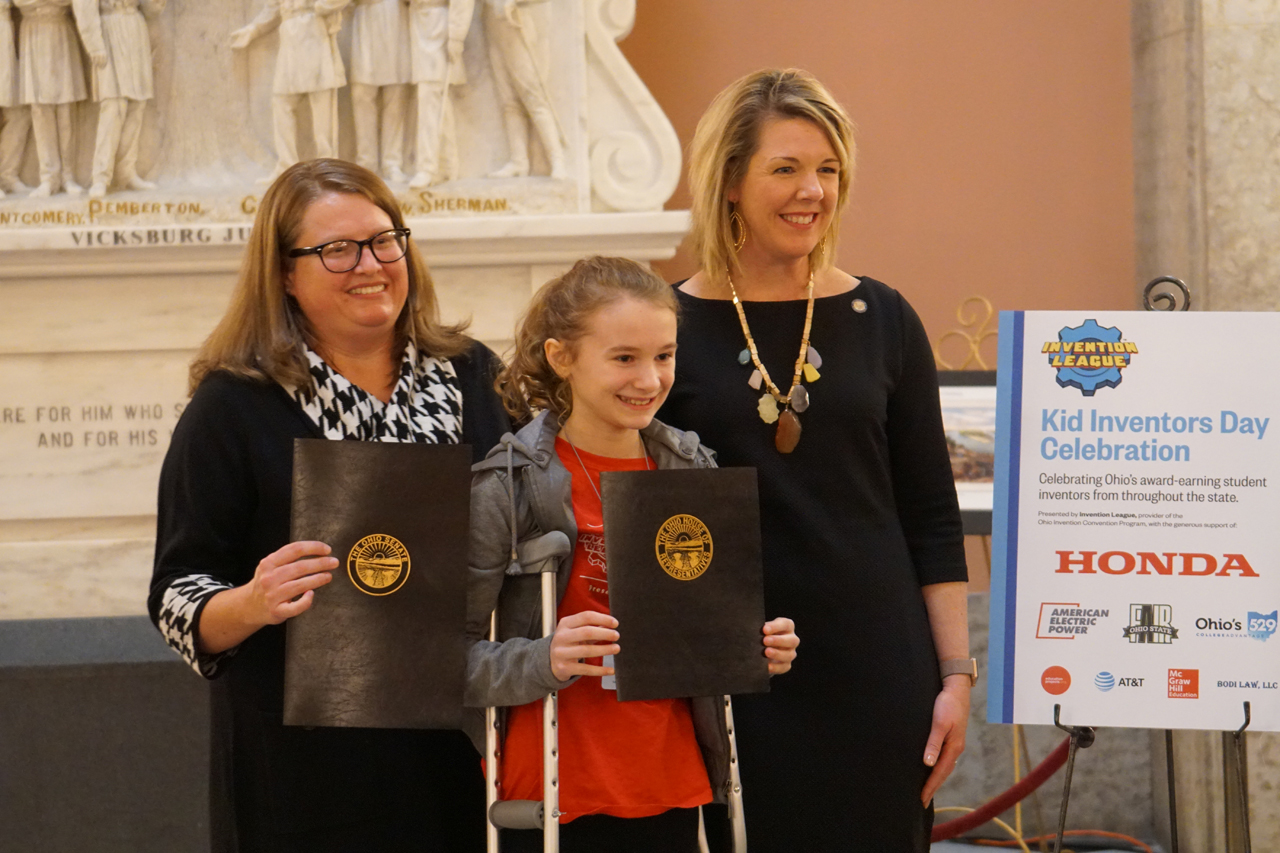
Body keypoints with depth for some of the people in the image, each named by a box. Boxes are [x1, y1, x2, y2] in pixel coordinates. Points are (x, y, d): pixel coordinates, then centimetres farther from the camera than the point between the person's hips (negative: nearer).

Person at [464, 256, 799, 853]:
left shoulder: (695, 472, 6)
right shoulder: (508, 484, -10)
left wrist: (763, 648, -2)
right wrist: (544, 661, -27)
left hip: (673, 791, 4)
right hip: (553, 799, -4)